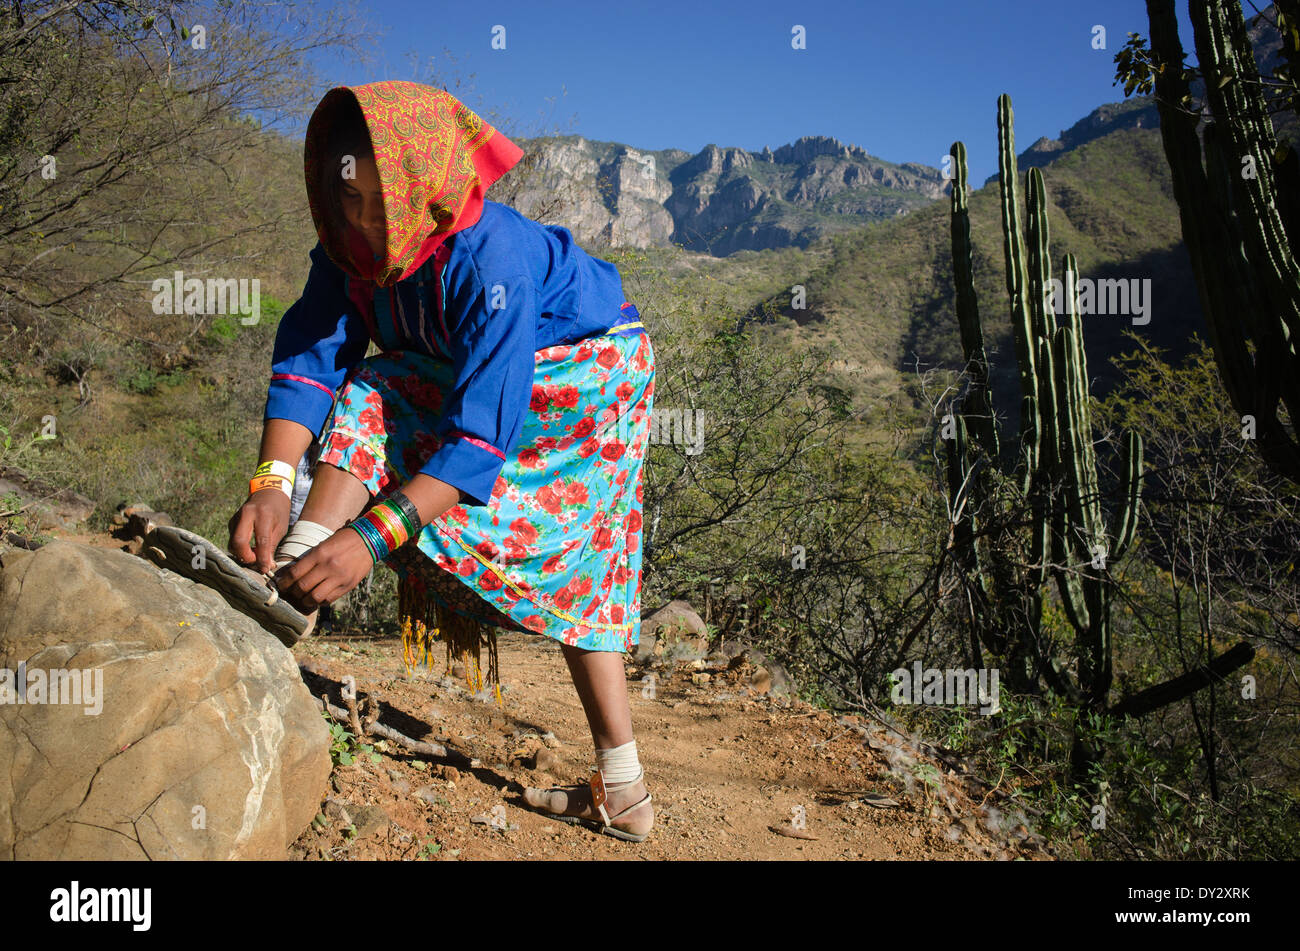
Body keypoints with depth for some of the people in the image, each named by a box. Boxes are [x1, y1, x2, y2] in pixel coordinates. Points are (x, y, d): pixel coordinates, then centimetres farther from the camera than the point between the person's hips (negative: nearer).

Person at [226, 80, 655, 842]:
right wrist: (273, 481, -36)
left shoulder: (490, 258, -36)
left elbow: (483, 432, -41)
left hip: (586, 374, -6)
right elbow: (309, 357, -19)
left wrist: (374, 535, -49)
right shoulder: (352, 251, -13)